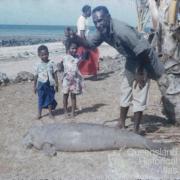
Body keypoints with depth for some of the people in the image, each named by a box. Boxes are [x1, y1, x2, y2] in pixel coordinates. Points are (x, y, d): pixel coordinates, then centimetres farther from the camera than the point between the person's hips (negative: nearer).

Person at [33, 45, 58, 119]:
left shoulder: (51, 63, -4)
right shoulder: (38, 65, -3)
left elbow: (55, 74, -1)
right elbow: (36, 76, 2)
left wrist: (56, 84, -2)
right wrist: (35, 86, 4)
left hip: (50, 84, 0)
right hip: (41, 84, 0)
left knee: (50, 98, 10)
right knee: (41, 99, 6)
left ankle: (50, 112, 24)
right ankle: (39, 113, 19)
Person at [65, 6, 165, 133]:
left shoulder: (122, 31, -36)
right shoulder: (102, 31, -11)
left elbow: (142, 51, -32)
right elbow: (90, 44, 0)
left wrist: (140, 73, -23)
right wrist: (75, 38, -19)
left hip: (144, 59, -8)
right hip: (131, 59, 8)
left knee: (139, 97, -4)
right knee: (125, 92, 14)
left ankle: (136, 130, 7)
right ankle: (121, 123, 27)